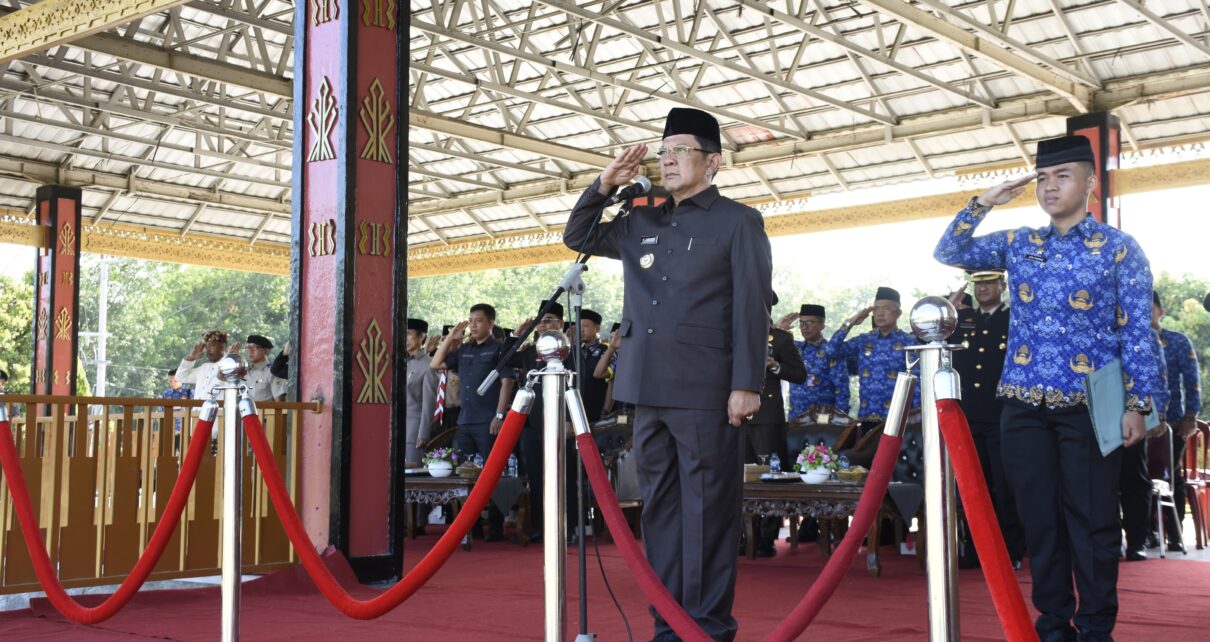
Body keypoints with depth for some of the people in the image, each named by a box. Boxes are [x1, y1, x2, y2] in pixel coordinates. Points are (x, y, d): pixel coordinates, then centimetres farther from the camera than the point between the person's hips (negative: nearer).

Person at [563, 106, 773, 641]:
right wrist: (605, 185, 12)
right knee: (659, 508, 8)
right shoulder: (640, 224, 17)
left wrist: (747, 384, -12)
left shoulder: (738, 222, 2)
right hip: (647, 388, 6)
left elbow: (752, 309, -5)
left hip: (704, 391, -6)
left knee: (706, 510, -2)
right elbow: (577, 238, 27)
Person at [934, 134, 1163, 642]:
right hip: (1024, 407, 4)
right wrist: (984, 203, 0)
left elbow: (1136, 332, -2)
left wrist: (1137, 404, -9)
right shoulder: (1017, 245, 12)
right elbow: (948, 253, 10)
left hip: (1087, 407, -3)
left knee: (1092, 520, -1)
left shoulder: (1119, 249, 1)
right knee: (1040, 519, 7)